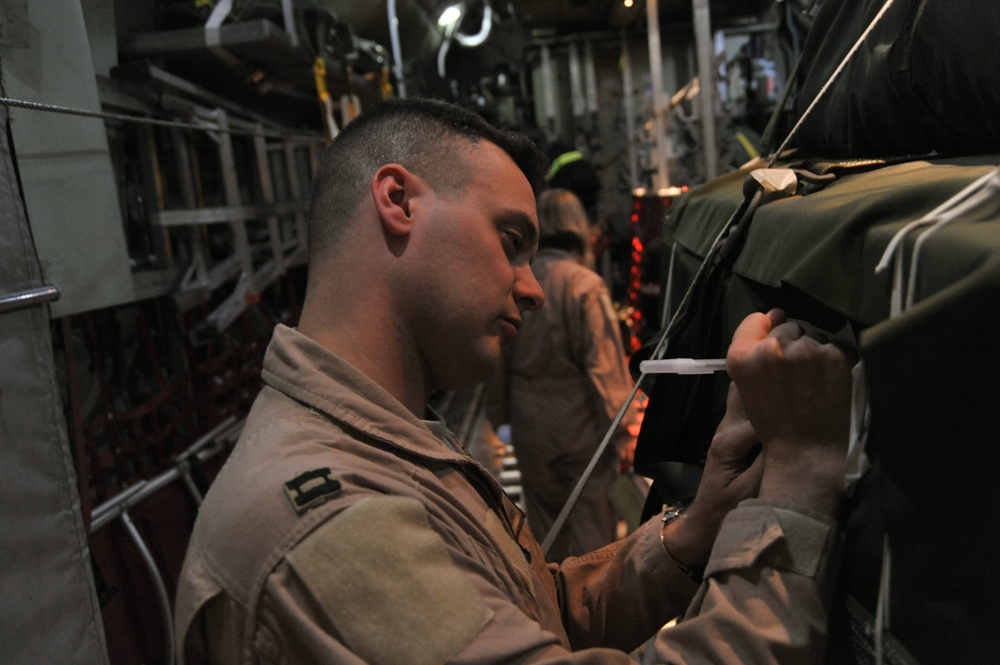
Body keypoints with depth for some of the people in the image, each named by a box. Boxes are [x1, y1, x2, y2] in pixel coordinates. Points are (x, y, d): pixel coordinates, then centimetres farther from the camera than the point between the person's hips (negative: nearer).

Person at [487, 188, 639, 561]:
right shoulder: (585, 284, -12)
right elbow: (605, 362, -14)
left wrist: (500, 416, 19)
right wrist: (624, 428, -10)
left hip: (529, 427, 5)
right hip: (582, 422, -4)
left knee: (543, 523, 18)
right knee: (593, 523, 5)